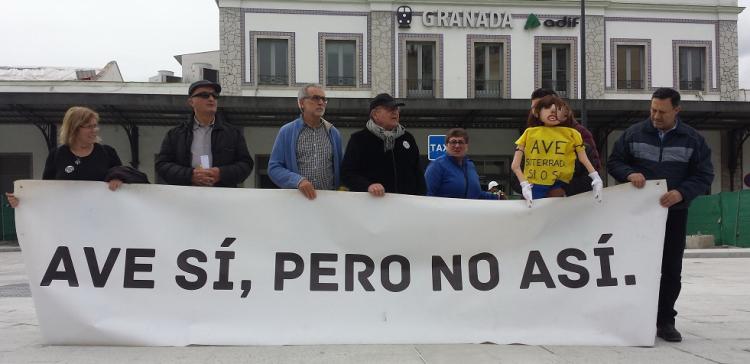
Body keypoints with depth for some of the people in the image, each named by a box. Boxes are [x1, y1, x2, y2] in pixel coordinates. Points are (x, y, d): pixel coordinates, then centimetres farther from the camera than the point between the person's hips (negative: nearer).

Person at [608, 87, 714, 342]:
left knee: (671, 270, 5)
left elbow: (704, 175, 0)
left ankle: (665, 321, 16)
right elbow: (614, 162, 6)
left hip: (674, 213, 1)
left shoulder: (693, 139, 2)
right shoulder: (634, 133, 2)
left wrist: (681, 192, -18)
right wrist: (630, 174, -16)